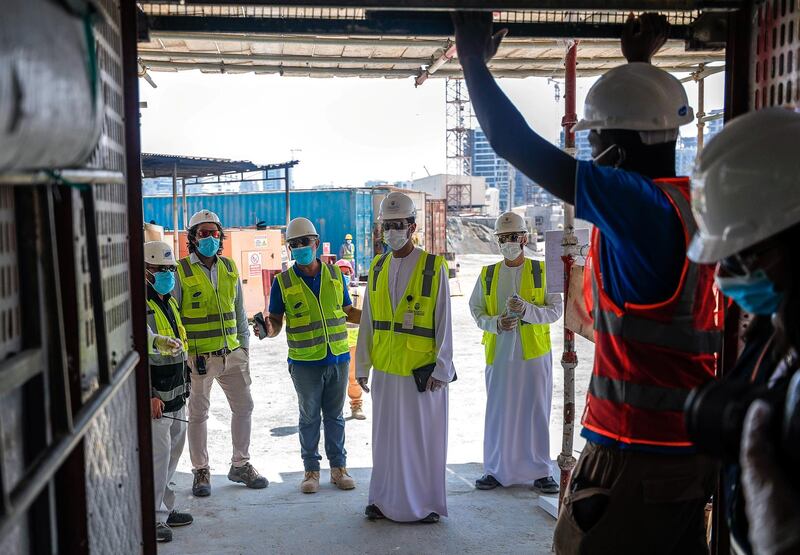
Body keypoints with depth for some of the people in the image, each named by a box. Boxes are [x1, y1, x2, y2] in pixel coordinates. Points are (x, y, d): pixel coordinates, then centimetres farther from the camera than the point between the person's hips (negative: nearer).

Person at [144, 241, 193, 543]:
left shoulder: (169, 302, 15)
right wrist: (148, 395, -22)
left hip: (175, 394, 10)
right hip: (154, 396, -10)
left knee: (172, 451, 16)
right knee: (157, 454, -6)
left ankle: (164, 508, 28)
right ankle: (153, 518, 4)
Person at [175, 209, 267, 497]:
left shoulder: (230, 268, 9)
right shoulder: (181, 271, -6)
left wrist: (244, 344, 13)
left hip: (232, 353, 5)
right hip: (198, 355, -5)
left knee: (244, 406, 10)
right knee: (198, 414, 6)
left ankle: (240, 465, 25)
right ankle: (201, 471, 20)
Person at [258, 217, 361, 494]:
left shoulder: (334, 274, 5)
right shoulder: (283, 282, -2)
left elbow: (348, 312, 13)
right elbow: (276, 321, 1)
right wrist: (269, 329, -22)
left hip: (338, 358, 2)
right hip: (305, 363, -2)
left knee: (334, 415, 12)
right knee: (309, 417, 8)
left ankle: (339, 467, 23)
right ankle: (311, 470, 21)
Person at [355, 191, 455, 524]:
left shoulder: (433, 267, -5)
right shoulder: (377, 268, 8)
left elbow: (444, 323, -7)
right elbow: (367, 322, 11)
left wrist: (442, 368, -11)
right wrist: (362, 365, 10)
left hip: (422, 370, -4)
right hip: (385, 369, 4)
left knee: (423, 438, 5)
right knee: (386, 437, 12)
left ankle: (426, 503, 19)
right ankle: (385, 499, 26)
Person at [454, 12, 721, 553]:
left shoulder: (639, 204, -19)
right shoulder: (699, 201, 6)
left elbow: (513, 142, -17)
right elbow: (640, 130, 28)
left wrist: (472, 56, -3)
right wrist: (639, 62, 37)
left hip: (637, 451, -9)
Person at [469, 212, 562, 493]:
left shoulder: (541, 271, 3)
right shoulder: (487, 274, 9)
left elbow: (555, 310, -1)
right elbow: (476, 310, 10)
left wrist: (527, 310, -19)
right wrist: (495, 323, -10)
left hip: (534, 353, -1)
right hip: (499, 353, 1)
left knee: (536, 412, 3)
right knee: (497, 412, 4)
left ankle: (540, 471, 16)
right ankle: (495, 470, 18)